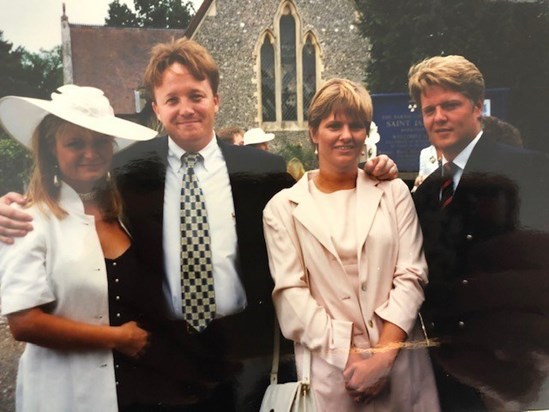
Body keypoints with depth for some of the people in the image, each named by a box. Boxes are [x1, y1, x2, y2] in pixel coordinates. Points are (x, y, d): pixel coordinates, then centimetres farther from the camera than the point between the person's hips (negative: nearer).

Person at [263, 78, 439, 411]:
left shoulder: (393, 192, 5)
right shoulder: (283, 207, 1)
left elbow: (411, 276, -1)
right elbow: (290, 292, -5)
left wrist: (383, 355, -12)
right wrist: (349, 356, -12)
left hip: (400, 363, 2)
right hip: (328, 366, -1)